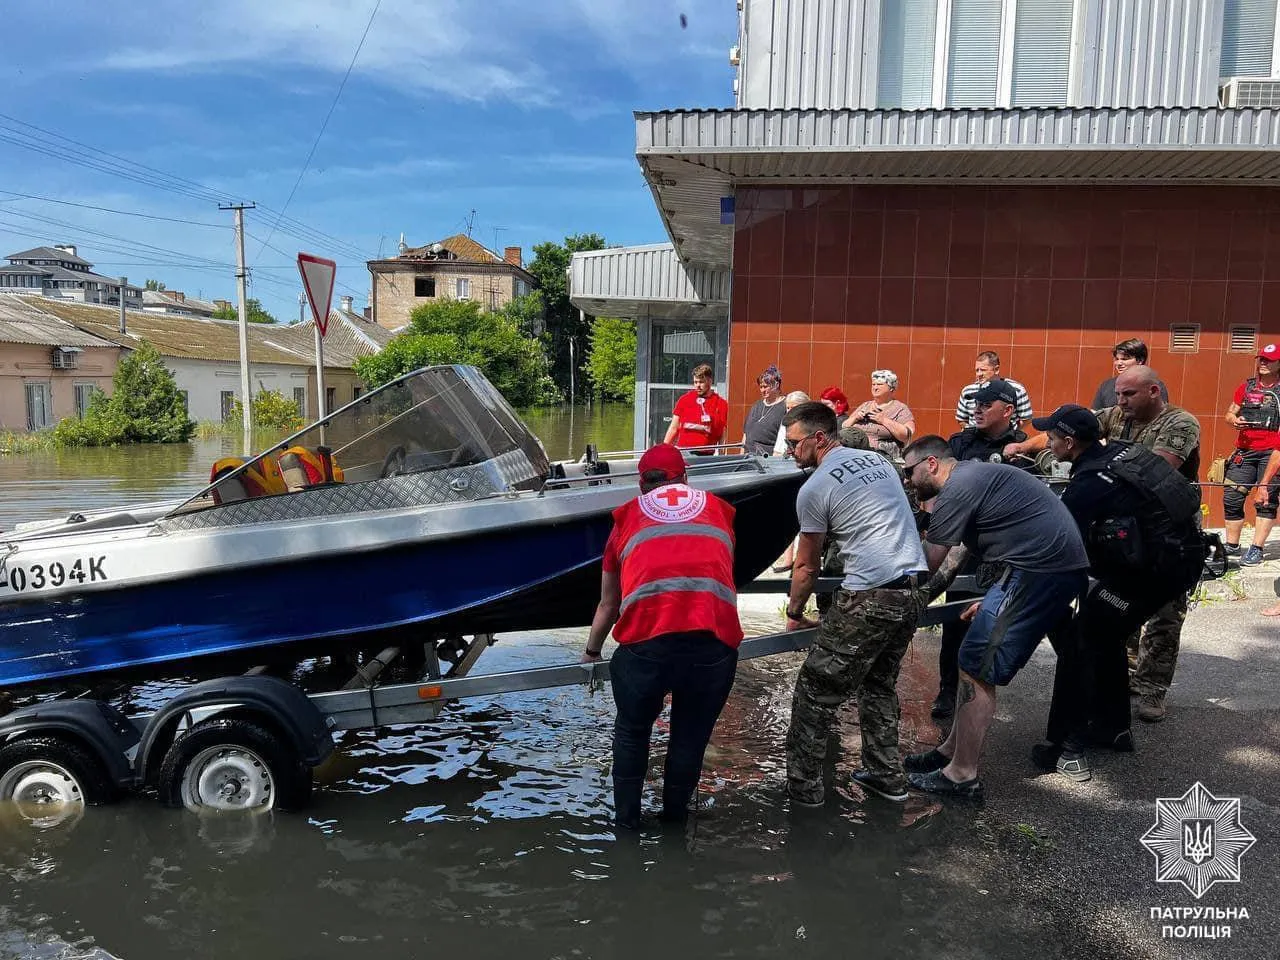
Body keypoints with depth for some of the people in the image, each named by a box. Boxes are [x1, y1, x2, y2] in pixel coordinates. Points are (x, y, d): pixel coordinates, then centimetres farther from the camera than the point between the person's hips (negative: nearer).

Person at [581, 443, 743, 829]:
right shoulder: (718, 508, 25)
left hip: (646, 638, -1)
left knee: (632, 730, 24)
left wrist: (591, 652, 46)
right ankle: (675, 811, 40)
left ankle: (626, 814, 37)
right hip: (715, 638, 1)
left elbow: (608, 603, 31)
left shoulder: (627, 515, 22)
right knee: (691, 734, 23)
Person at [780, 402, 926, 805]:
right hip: (913, 592, 8)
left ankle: (803, 785, 11)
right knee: (880, 685, 25)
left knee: (816, 691, 4)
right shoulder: (878, 460, 17)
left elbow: (807, 567, 4)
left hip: (870, 598, -8)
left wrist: (794, 614, 19)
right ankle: (886, 776, 31)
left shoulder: (814, 489, -4)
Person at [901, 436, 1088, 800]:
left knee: (977, 670, -5)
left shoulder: (958, 487, -11)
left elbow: (927, 564, -10)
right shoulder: (975, 475, 21)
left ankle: (962, 776, 3)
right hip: (1062, 568, 10)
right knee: (979, 664, 15)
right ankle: (953, 750, 25)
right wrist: (994, 600, 25)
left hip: (1040, 570, -10)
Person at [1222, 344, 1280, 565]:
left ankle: (1256, 550, -4)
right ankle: (1232, 546, 14)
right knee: (1231, 497, 3)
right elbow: (1230, 413, 18)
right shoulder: (1246, 387, 13)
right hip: (1244, 451, 4)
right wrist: (1234, 419, -4)